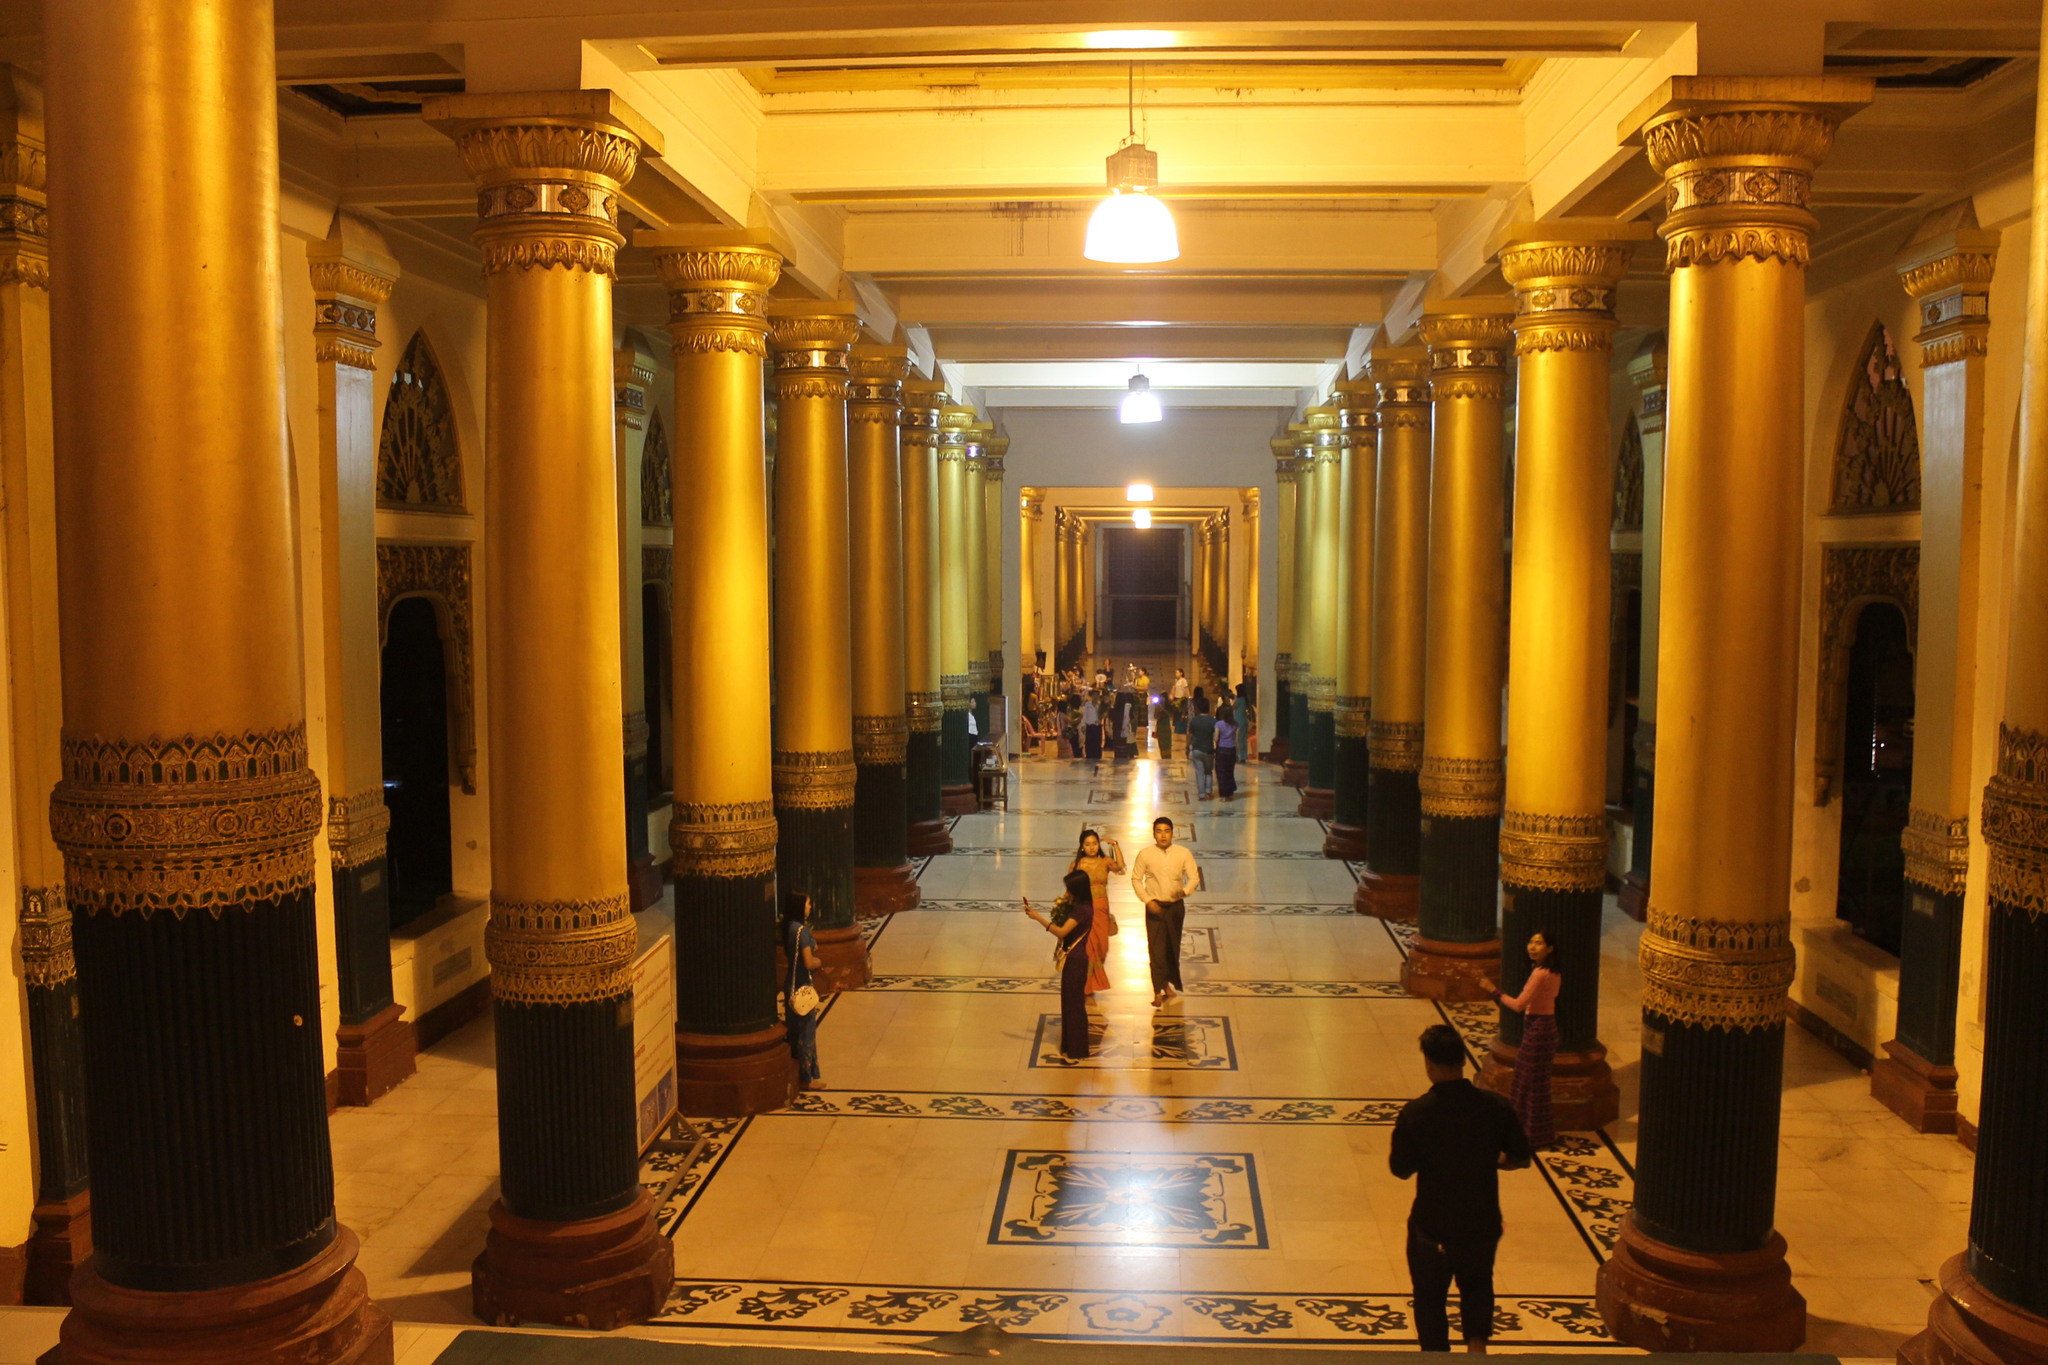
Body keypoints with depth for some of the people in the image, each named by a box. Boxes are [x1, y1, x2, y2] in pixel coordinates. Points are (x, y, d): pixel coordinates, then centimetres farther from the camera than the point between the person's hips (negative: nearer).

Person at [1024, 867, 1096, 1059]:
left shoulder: (1082, 909, -21)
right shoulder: (1077, 906, 9)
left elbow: (1061, 932, -29)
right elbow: (1065, 926, 16)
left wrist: (1038, 917, -28)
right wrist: (1061, 910, 4)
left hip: (1075, 961, -10)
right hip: (1072, 959, 10)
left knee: (1074, 1004, -1)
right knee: (1069, 1003, 16)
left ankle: (1076, 1051, 8)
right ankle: (1070, 1047, 25)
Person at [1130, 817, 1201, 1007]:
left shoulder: (1184, 853, -5)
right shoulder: (1145, 854, -6)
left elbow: (1194, 877, -3)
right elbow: (1136, 879, 0)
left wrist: (1184, 891, -22)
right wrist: (1147, 900, -11)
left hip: (1176, 906, 1)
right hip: (1155, 906, -1)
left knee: (1173, 948, 11)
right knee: (1156, 949, -5)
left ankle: (1168, 985, 28)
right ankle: (1159, 991, 0)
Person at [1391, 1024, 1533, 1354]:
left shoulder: (1415, 1113, -20)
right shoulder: (1495, 1106, -13)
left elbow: (1401, 1169, -12)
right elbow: (1521, 1159, -2)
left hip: (1432, 1227, -2)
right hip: (1483, 1223, 3)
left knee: (1430, 1295, 19)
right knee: (1477, 1284, 28)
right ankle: (1477, 1342, 12)